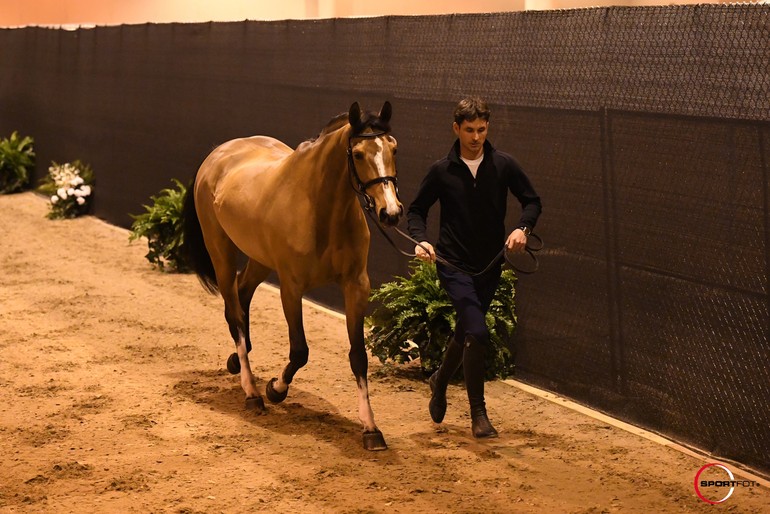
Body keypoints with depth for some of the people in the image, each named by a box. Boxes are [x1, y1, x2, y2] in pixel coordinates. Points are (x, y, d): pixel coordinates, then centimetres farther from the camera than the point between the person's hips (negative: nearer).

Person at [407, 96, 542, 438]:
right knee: (478, 333, -18)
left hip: (489, 266, 4)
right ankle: (478, 414, -6)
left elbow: (532, 201, 6)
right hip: (454, 265, -3)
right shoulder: (442, 171, -5)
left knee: (466, 332, 19)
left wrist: (523, 228, -14)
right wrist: (421, 240, -14)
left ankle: (440, 381, 48)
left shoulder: (503, 165, -2)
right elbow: (417, 210, 5)